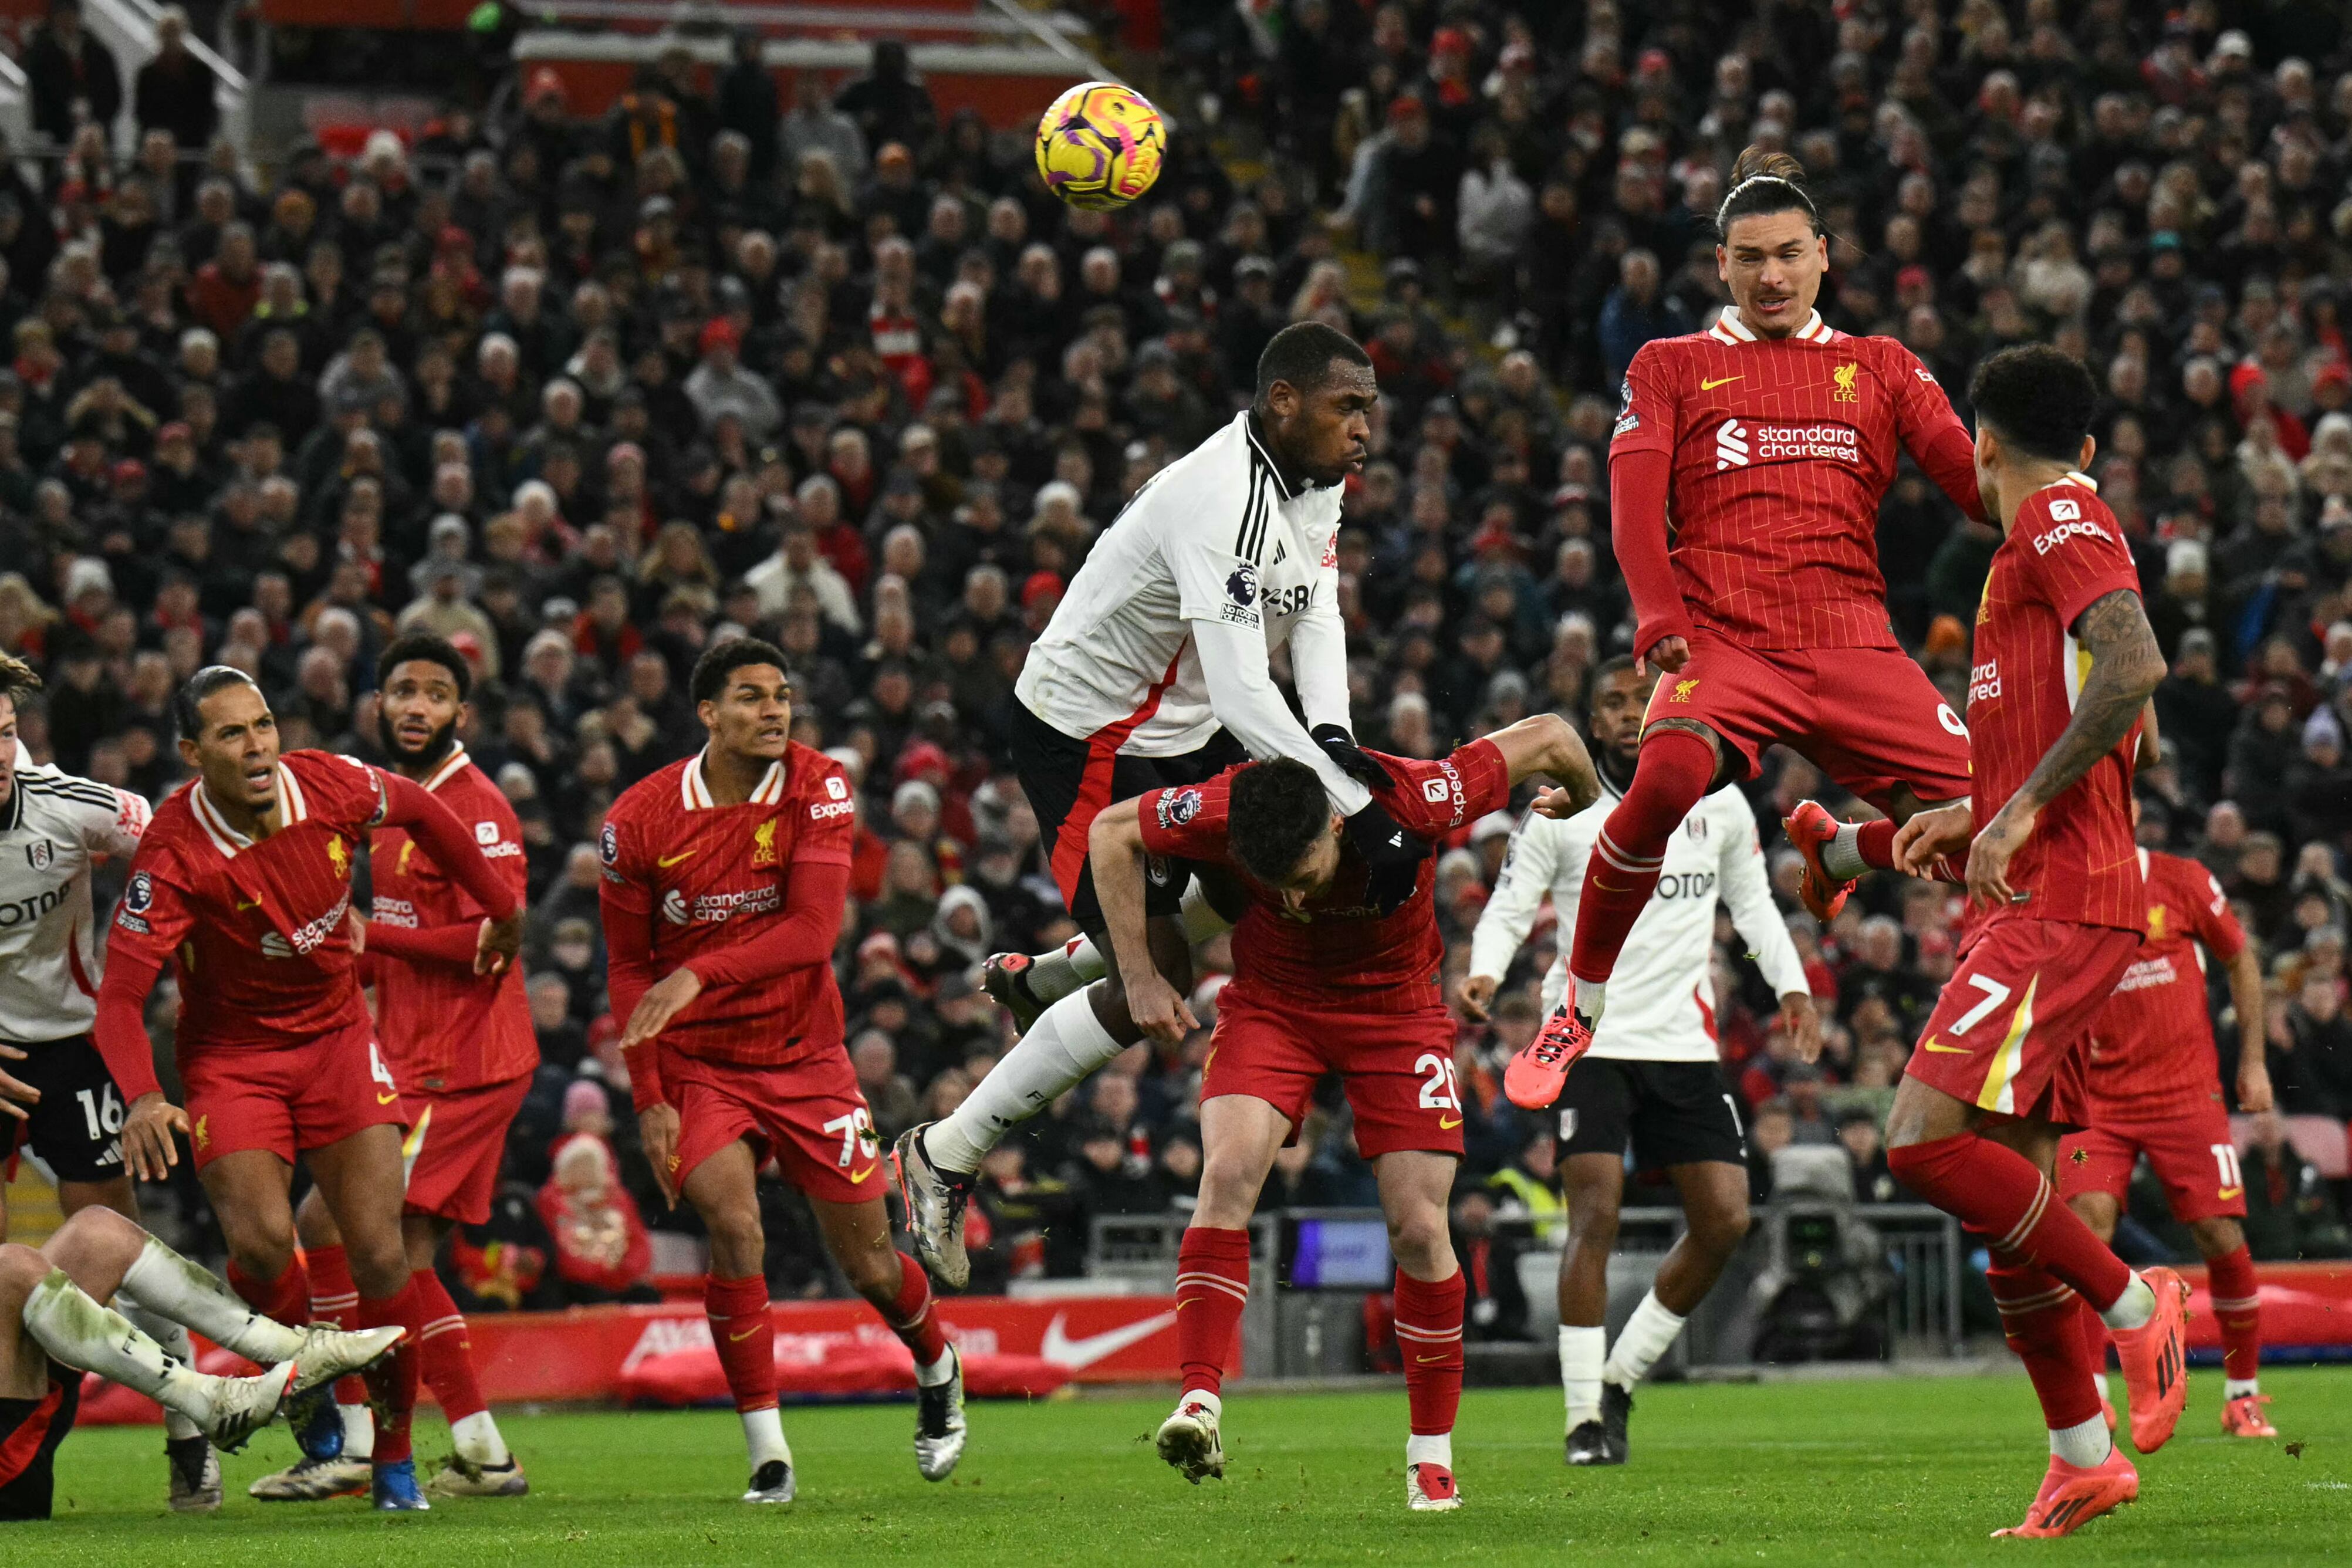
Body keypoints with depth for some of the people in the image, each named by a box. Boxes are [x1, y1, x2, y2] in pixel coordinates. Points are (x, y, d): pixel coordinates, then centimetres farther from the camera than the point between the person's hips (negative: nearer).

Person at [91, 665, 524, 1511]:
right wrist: (142, 1099, -43)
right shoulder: (175, 855, -23)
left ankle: (394, 1452, 10)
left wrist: (502, 907, 20)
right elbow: (120, 995, -25)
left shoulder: (330, 787, -13)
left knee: (380, 1255, -8)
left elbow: (422, 811, 9)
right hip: (231, 1052, -2)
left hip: (337, 1036, 2)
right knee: (262, 1241, -23)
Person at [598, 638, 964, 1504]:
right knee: (735, 1229, -22)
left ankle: (938, 1370, 41)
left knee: (869, 1263, 7)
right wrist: (649, 1099, -4)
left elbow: (813, 931, -22)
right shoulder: (640, 820, -9)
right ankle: (768, 1455, -14)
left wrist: (699, 975, -33)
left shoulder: (817, 789, -11)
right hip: (698, 1066, -1)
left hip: (804, 1054, 1)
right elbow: (630, 969, 2)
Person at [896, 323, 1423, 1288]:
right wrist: (1363, 815, -41)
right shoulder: (1226, 503, -32)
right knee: (1157, 980, -10)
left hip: (1180, 732, 9)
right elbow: (1245, 699, -39)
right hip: (1082, 744, -9)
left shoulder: (1314, 483, -1)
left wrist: (1332, 731, -14)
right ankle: (946, 1157, 6)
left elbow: (1317, 614, 6)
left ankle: (1049, 979, 27)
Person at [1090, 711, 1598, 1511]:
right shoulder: (1223, 811, -28)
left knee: (1419, 1226, -8)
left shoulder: (1412, 800, -33)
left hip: (1396, 1005, 0)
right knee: (1228, 1173, -24)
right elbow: (1109, 831, -9)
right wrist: (1140, 975, -12)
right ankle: (1200, 1400, -26)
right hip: (1271, 1000, 1)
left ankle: (1432, 1449, 7)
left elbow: (1548, 738, -18)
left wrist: (1586, 806, 4)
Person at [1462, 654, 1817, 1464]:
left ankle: (1620, 1378, 14)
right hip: (1590, 1037, -4)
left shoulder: (1719, 803, 7)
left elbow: (1751, 901, 20)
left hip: (1686, 1043, 4)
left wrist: (1792, 986, 7)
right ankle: (1585, 1416, -9)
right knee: (1596, 1214, -16)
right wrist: (1484, 974, -19)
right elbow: (1510, 905, 1)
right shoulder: (1558, 808, -1)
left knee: (1725, 1219, -4)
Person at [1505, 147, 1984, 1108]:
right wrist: (1659, 617, -15)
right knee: (1667, 777, -34)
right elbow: (1635, 506, 4)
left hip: (1852, 645, 3)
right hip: (1722, 643, -3)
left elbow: (1972, 476, 9)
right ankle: (1579, 1011, -16)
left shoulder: (1881, 369, 20)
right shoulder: (1672, 368, 16)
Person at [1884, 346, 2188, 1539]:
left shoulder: (2062, 522, -7)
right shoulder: (2057, 538, 23)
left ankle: (2132, 1303, -9)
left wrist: (2022, 810, -24)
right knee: (2005, 1189, 8)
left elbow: (2135, 667, -24)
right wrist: (1974, 817, 23)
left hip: (2058, 905, -10)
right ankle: (2081, 1458, 11)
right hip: (2037, 904, 10)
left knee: (1926, 1138, -20)